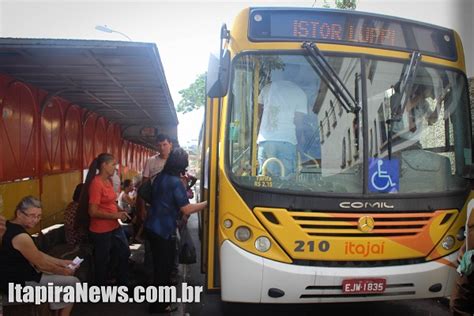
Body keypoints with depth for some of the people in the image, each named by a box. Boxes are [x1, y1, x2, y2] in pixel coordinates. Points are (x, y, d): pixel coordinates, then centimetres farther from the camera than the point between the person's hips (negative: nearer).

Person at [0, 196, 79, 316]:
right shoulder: (21, 237, -28)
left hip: (15, 275, 10)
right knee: (73, 282, -4)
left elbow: (37, 254, 10)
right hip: (19, 283, -10)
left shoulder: (12, 226, 4)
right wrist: (64, 272, -3)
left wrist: (61, 262, 8)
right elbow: (41, 264, -18)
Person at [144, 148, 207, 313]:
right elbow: (186, 209, -21)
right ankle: (159, 305, 18)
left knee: (159, 265, 23)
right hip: (163, 231, -9)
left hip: (152, 227, 9)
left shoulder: (160, 177, 6)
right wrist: (208, 202, -12)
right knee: (163, 267, 5)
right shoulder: (175, 182, -19)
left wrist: (184, 194, 17)